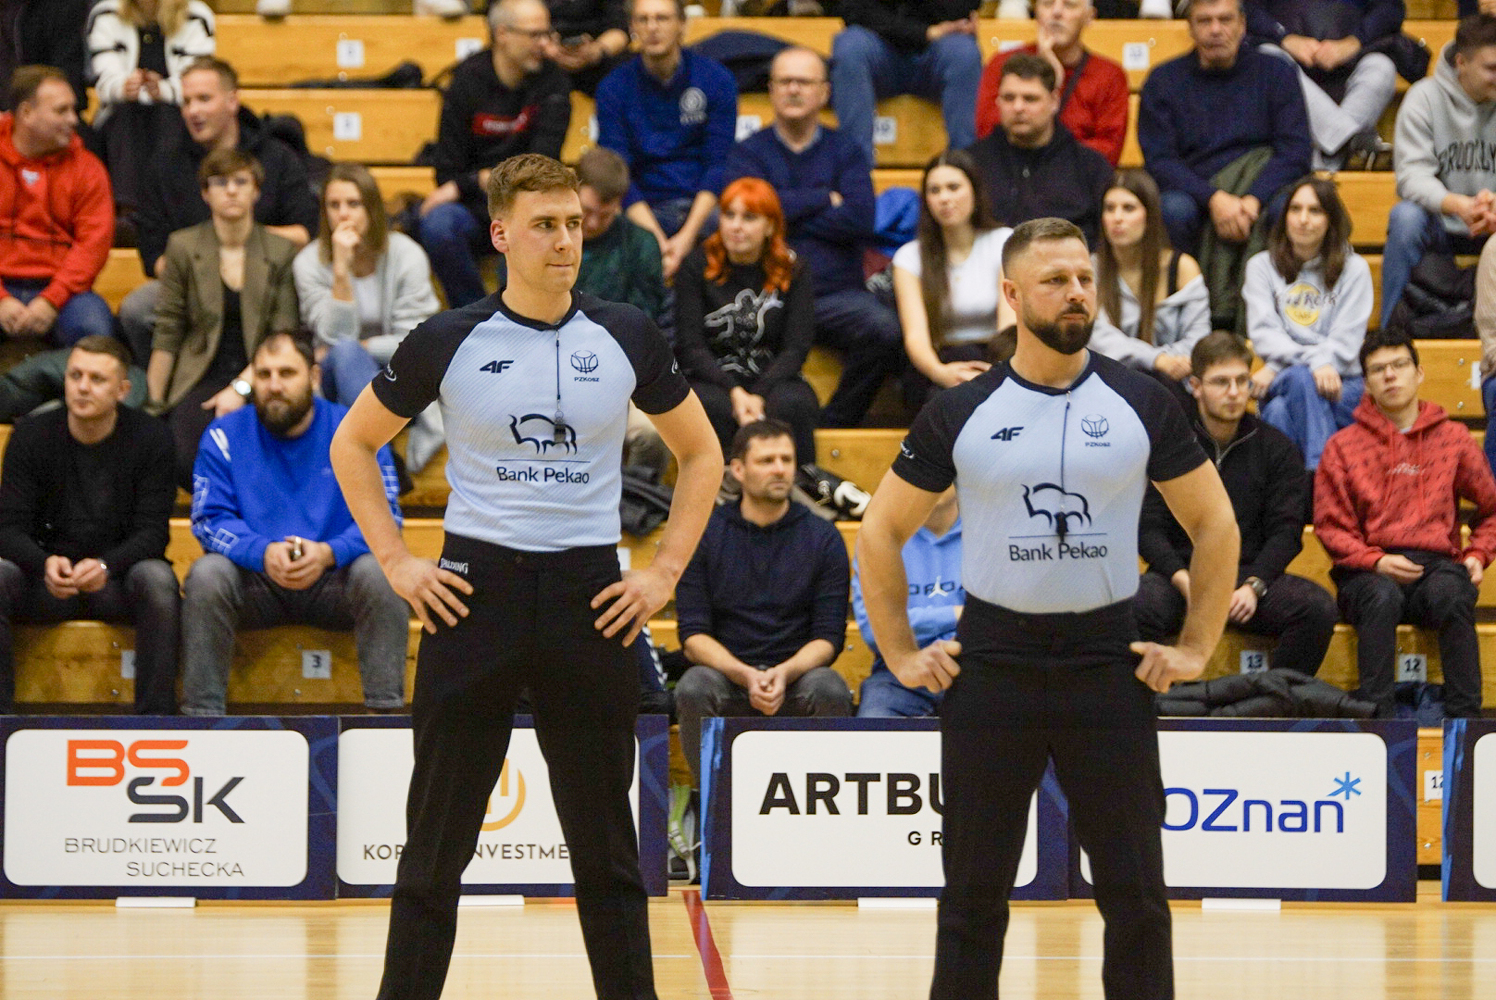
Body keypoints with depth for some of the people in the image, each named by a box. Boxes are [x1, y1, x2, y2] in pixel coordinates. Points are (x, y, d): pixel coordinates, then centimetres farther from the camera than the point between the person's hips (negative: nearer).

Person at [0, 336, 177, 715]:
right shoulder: (31, 436, -1)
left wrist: (105, 566, -31)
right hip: (46, 582, 1)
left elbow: (152, 532, -10)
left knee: (157, 579, -34)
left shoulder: (151, 439, -4)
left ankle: (156, 717, -30)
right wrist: (45, 564, -30)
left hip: (117, 580, -1)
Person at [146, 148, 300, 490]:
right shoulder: (183, 248, 4)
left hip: (259, 378, 0)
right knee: (189, 465, -29)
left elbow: (284, 338, 0)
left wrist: (241, 388, -13)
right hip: (200, 379, 0)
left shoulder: (282, 253, 5)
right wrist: (154, 407, 1)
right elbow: (166, 336, 5)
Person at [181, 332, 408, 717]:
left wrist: (328, 553, -26)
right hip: (255, 585, 0)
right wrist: (264, 552, -25)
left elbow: (383, 517, -7)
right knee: (206, 574, -29)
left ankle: (386, 710, -28)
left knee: (377, 573, -30)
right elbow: (210, 520, -5)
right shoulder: (225, 436, 2)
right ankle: (202, 712, -27)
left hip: (332, 583, 0)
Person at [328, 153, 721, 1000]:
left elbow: (701, 454, 13)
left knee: (605, 843, 7)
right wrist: (396, 561, 0)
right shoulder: (450, 342, -3)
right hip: (477, 592, -1)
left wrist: (666, 572, 4)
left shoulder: (626, 339, 1)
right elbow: (354, 444, 9)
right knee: (438, 840, 3)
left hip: (591, 598, 1)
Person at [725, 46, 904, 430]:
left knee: (885, 330, -31)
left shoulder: (846, 152, 16)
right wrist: (824, 200, 1)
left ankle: (834, 426, -11)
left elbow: (859, 220, -2)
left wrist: (791, 216, -1)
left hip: (837, 294, 1)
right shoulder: (748, 153, 15)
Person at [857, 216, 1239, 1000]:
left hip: (1108, 664, 0)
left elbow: (1214, 525, 9)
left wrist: (1196, 648, 3)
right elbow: (881, 531, 8)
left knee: (1135, 895, 2)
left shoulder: (1141, 405, 1)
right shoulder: (962, 413, 0)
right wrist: (900, 655, 3)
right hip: (991, 664, 0)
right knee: (973, 895, 7)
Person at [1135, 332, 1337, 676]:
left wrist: (1253, 585, -14)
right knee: (1135, 607, -36)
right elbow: (1148, 528, 1)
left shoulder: (1277, 448, 11)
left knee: (1318, 608, -27)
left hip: (1251, 572, 2)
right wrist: (1183, 580, -17)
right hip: (1180, 570, -2)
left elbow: (1285, 531, 4)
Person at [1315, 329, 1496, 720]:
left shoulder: (1453, 438, 16)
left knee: (1451, 594, -36)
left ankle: (1464, 716, -36)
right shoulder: (1344, 446, 12)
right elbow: (1331, 526, 8)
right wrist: (1375, 561, -9)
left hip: (1437, 564, 1)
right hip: (1368, 571, -1)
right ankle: (1377, 715, -40)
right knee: (1381, 597, -37)